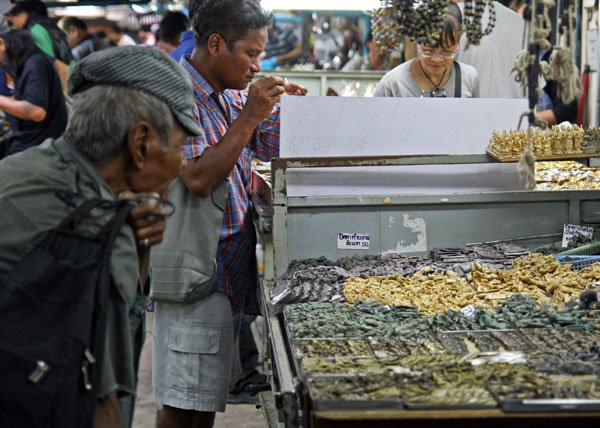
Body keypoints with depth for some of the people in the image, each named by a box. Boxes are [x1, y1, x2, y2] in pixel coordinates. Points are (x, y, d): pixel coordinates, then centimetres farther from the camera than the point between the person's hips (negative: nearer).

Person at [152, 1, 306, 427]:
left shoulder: (234, 94, 12)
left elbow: (273, 150, 18)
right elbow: (199, 179, -24)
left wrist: (286, 110, -1)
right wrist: (250, 115, -21)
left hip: (230, 270, 9)